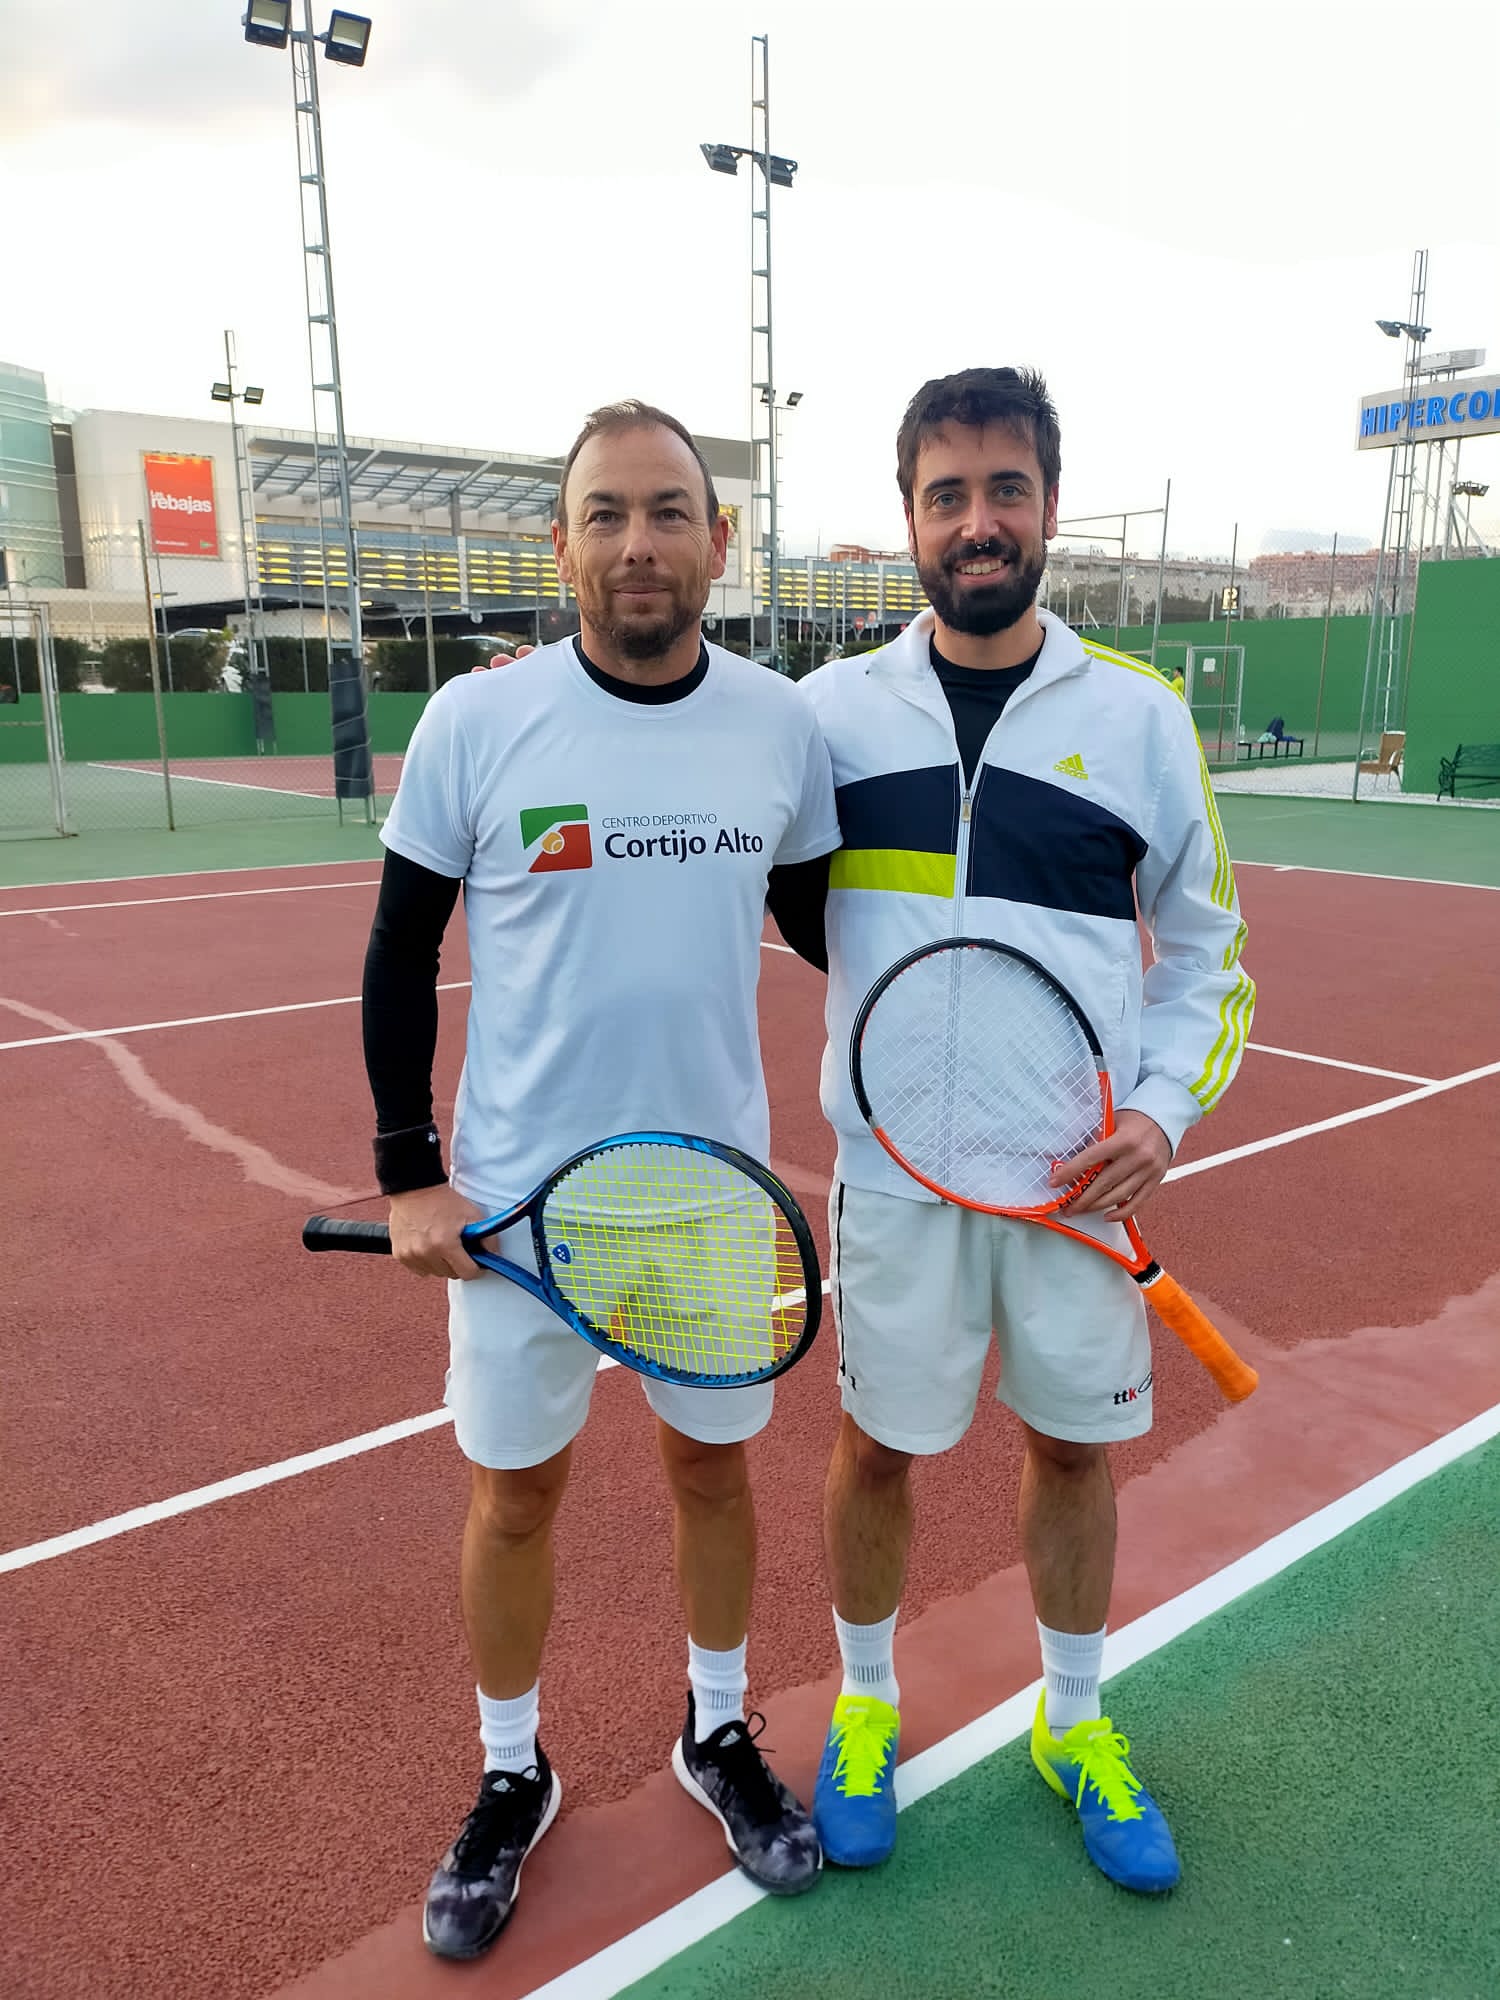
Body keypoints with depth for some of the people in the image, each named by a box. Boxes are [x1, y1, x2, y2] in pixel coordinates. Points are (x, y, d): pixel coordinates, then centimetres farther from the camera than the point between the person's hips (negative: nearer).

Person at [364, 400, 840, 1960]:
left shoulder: (783, 722, -3)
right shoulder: (474, 721, -9)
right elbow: (401, 954, -1)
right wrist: (406, 1172, -5)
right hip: (515, 1198, -1)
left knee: (713, 1465, 17)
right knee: (513, 1492, 13)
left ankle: (717, 1735, 44)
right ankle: (512, 1775, 39)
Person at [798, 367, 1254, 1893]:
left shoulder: (1138, 714, -1)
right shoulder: (834, 706, -1)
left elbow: (1205, 946, 7)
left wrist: (1165, 1108, -6)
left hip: (1081, 1174, 1)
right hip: (895, 1169, -1)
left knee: (1075, 1444, 16)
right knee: (877, 1441, 12)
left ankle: (1074, 1723, 42)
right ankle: (864, 1706, 40)